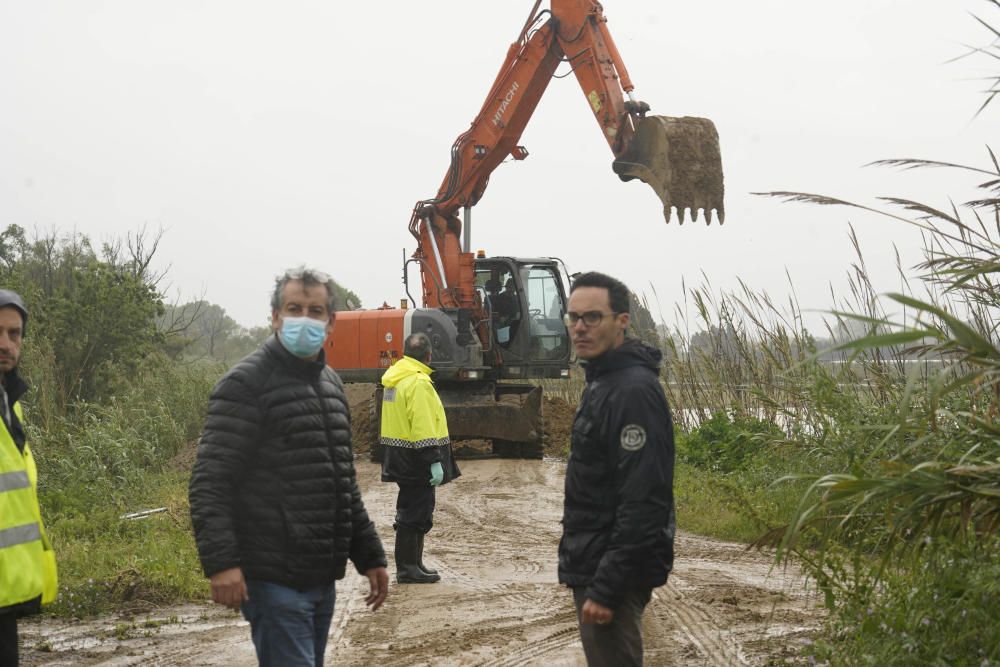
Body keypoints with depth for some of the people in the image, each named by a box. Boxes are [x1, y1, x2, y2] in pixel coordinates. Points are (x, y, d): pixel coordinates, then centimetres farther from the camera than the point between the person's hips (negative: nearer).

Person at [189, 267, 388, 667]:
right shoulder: (246, 383, -9)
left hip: (323, 580, 8)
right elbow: (210, 482, -16)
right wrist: (220, 561, -27)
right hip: (274, 580, -8)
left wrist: (369, 556, 20)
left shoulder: (330, 384, 16)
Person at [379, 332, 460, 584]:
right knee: (415, 514, -2)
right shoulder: (418, 382, -18)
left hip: (401, 457, 10)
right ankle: (407, 569, 2)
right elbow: (423, 426, -24)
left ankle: (413, 564, 26)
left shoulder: (394, 379, 12)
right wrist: (435, 461, -22)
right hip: (415, 459, -10)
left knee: (412, 512, 18)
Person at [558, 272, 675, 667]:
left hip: (613, 574, -10)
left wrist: (606, 588, -25)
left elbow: (642, 504, -25)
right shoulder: (601, 382, 13)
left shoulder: (633, 390, -20)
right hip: (591, 565, 10)